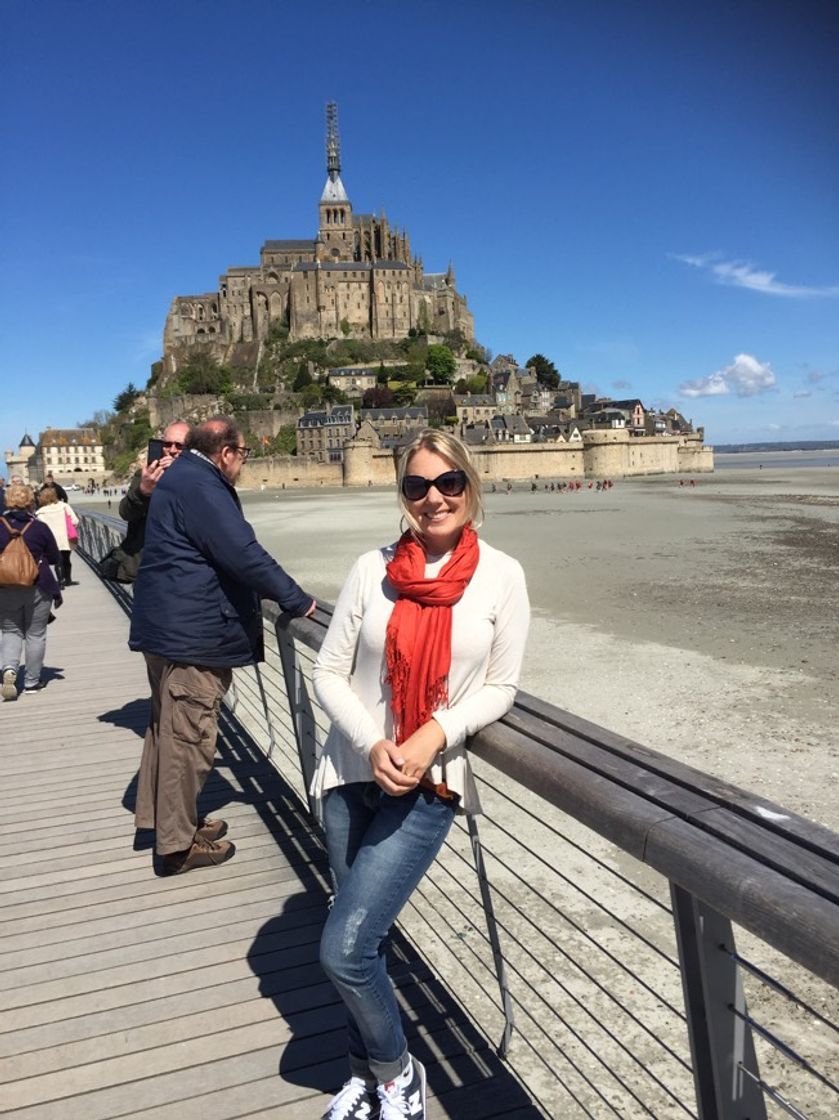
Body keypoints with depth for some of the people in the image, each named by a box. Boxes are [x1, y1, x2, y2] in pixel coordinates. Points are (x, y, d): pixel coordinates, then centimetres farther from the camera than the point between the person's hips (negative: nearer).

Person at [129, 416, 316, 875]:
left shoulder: (182, 477, 16)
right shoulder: (201, 485, -17)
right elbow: (243, 554, -24)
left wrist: (280, 593, 20)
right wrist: (296, 600, -16)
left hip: (167, 626, 11)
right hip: (191, 633, -11)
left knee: (168, 726, 20)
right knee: (188, 736, -2)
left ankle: (159, 817, 35)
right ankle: (178, 844, 9)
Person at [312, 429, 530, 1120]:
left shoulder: (501, 575, -5)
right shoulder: (373, 569, -3)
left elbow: (500, 687, -2)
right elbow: (329, 672, -1)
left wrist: (431, 737, -16)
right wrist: (371, 745, -15)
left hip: (429, 784, -3)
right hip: (353, 772, 3)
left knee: (344, 950, -7)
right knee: (364, 941, 15)